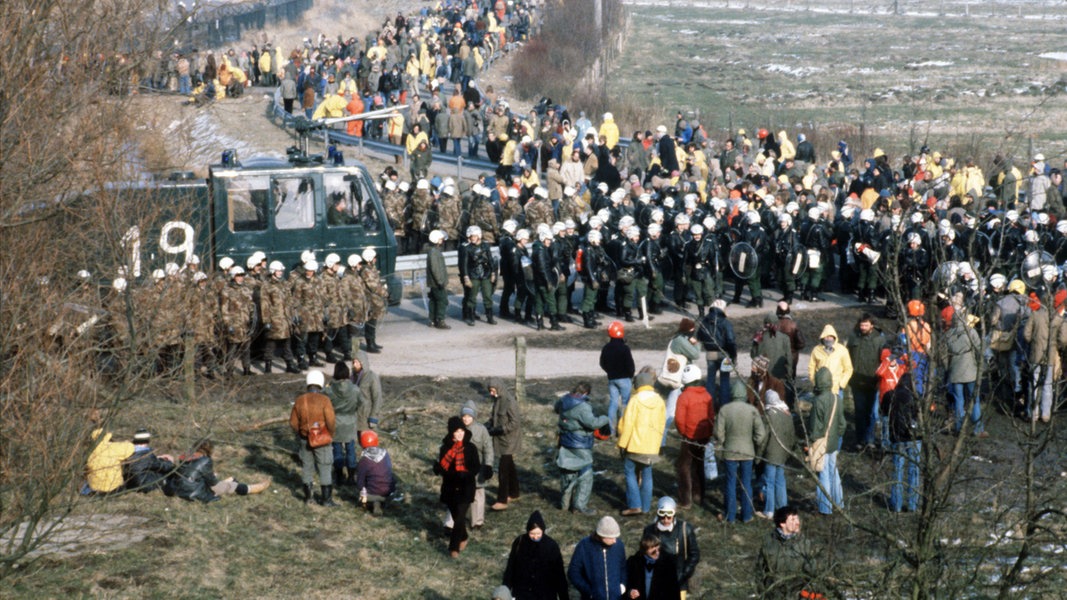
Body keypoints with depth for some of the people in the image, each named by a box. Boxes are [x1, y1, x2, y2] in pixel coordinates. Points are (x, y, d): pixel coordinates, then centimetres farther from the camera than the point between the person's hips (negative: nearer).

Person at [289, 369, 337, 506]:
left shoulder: (299, 400, -5)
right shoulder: (324, 400, -17)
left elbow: (293, 422, 1)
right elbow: (331, 421, -17)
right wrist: (331, 434, 2)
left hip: (305, 439, 4)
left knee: (306, 467, 16)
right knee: (325, 469, 7)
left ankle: (307, 497, 24)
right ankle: (326, 499, 10)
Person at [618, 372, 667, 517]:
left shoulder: (635, 400, -12)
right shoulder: (659, 401, 4)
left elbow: (627, 424, -14)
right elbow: (662, 424, 11)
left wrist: (622, 443, -7)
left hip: (635, 445, -5)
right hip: (651, 446, 5)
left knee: (630, 472, 6)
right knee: (647, 474, 12)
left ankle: (634, 505, -2)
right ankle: (645, 506, 15)